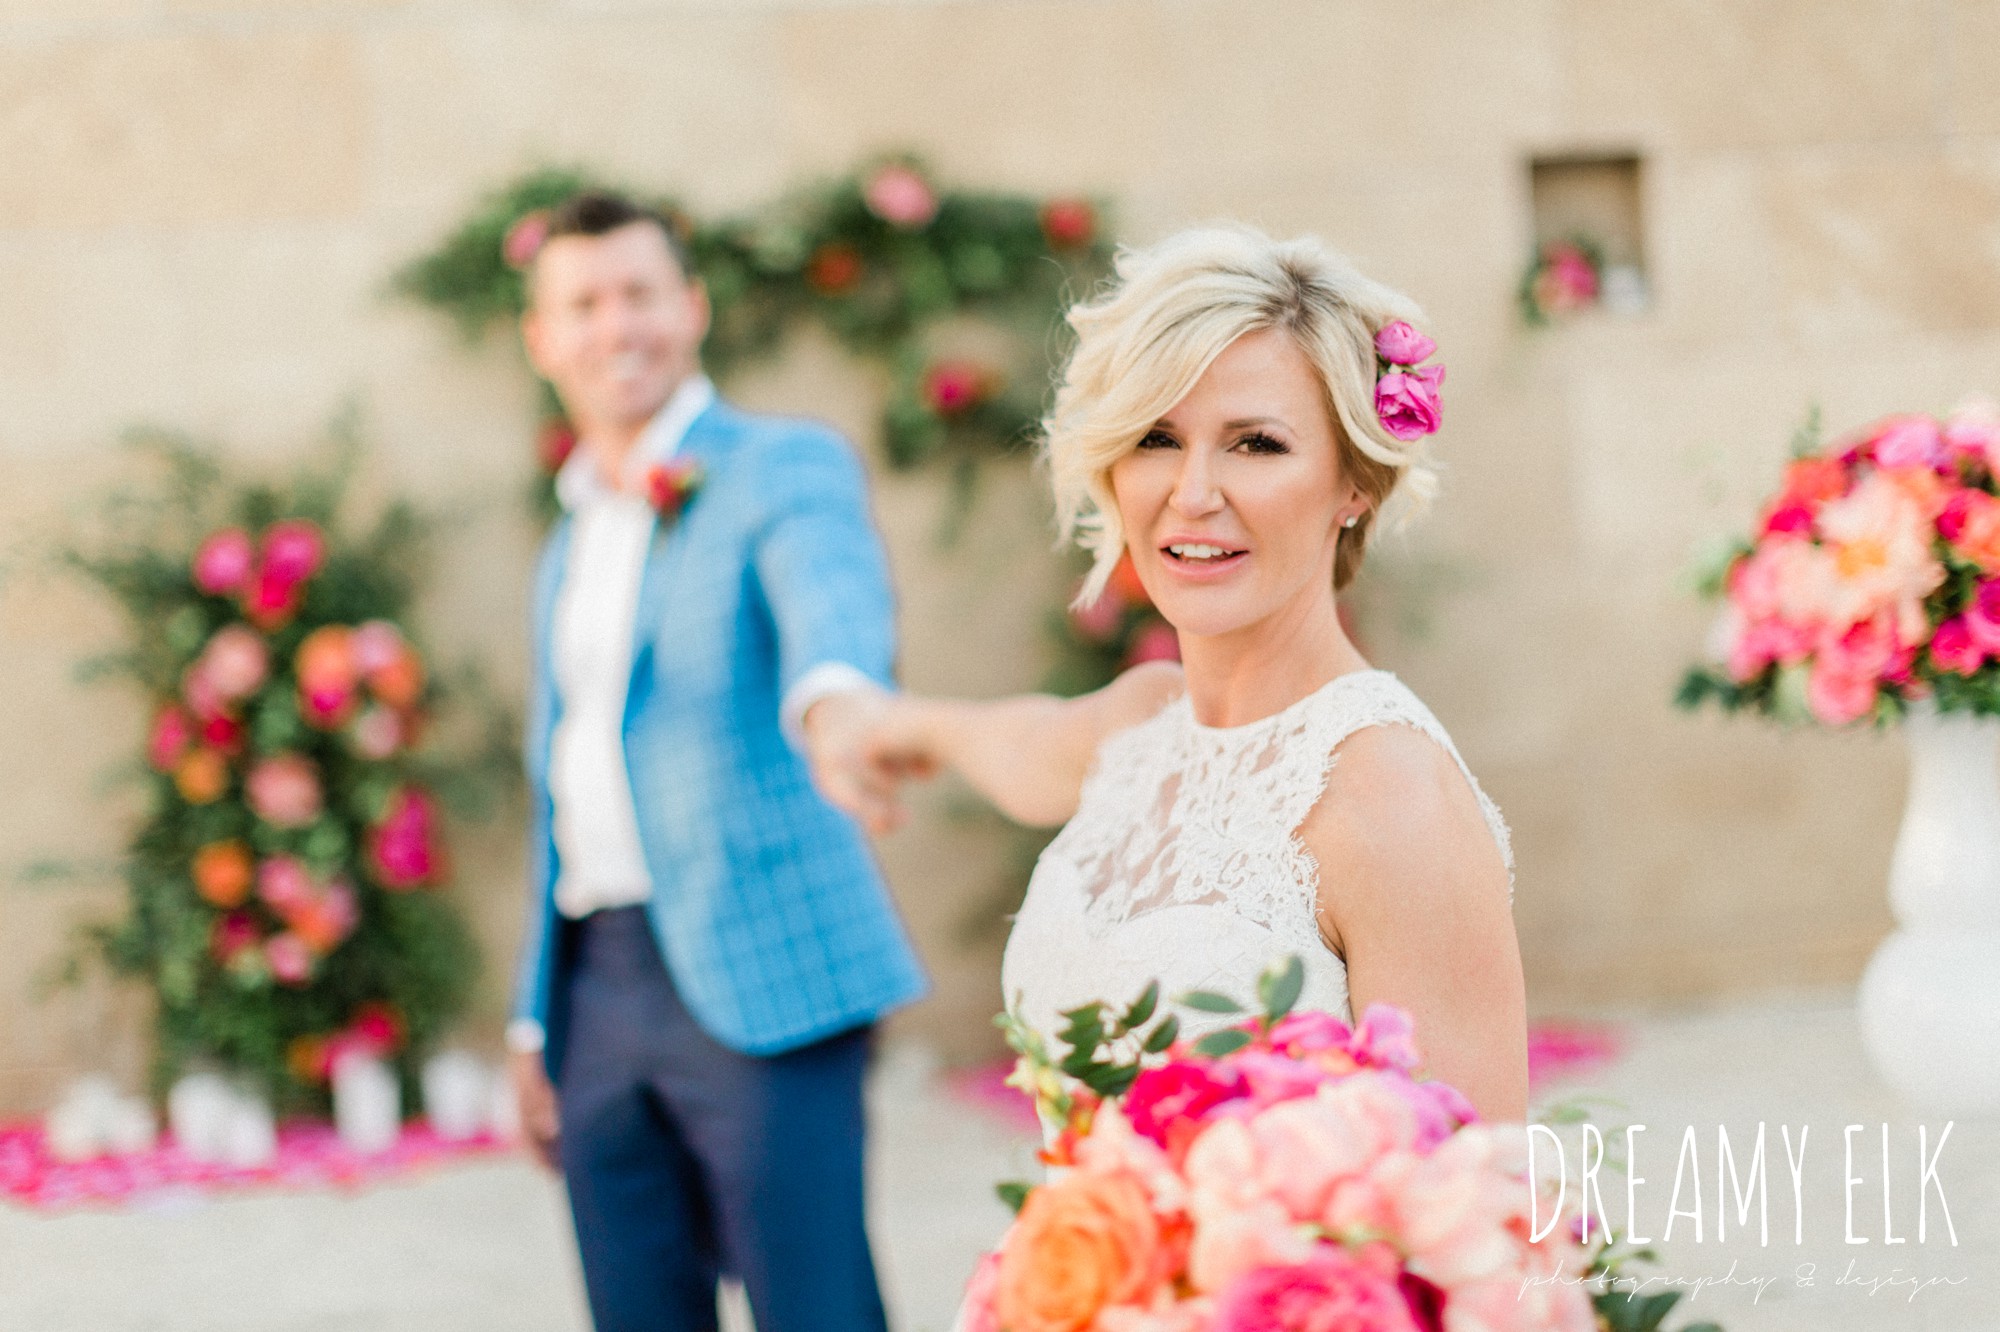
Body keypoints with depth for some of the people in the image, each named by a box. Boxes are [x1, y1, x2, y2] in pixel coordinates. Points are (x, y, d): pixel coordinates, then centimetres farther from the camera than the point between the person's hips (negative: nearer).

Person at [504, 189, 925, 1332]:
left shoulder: (784, 469, -2)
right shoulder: (571, 545, 20)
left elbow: (835, 598, -26)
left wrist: (833, 696, -49)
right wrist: (536, 1020, 20)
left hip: (758, 979, -7)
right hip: (597, 988, 7)